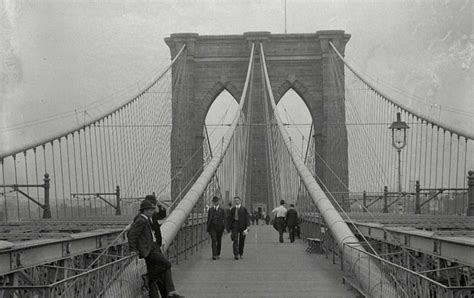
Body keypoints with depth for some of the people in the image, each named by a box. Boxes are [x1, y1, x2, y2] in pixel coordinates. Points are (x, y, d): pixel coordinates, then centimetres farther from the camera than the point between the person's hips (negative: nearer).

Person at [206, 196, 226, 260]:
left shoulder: (222, 210, 4)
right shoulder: (210, 209, 7)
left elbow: (224, 219, 1)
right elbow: (208, 219, 8)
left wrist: (224, 228, -8)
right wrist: (208, 228, 5)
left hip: (219, 227, 1)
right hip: (212, 227, -1)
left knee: (219, 241, 9)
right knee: (214, 240, -13)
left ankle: (218, 254, 27)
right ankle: (214, 255, -18)